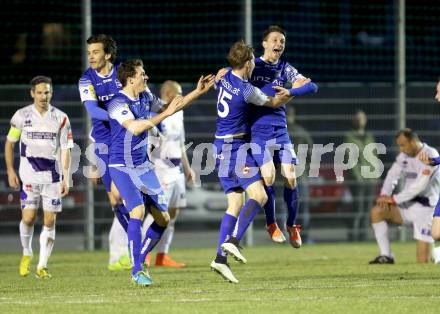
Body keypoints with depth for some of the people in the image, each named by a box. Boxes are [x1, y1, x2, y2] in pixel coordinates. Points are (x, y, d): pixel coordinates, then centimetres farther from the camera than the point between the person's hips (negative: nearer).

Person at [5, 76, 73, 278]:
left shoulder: (60, 118, 1)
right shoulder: (22, 116, 0)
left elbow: (65, 150, 3)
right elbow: (9, 143, 9)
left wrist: (66, 178, -3)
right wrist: (10, 171, 2)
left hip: (52, 176, 1)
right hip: (28, 175, -1)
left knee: (50, 220, -4)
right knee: (28, 217, -8)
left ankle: (42, 266, 2)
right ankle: (27, 253, 20)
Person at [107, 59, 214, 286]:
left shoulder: (145, 96, 6)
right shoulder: (117, 103, -19)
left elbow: (166, 108, 24)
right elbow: (135, 128, -33)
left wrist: (198, 92, 19)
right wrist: (166, 113, -31)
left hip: (143, 165, 8)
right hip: (121, 167, -8)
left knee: (163, 218, 4)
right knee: (137, 211, -25)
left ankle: (140, 258, 22)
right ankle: (136, 271, -18)